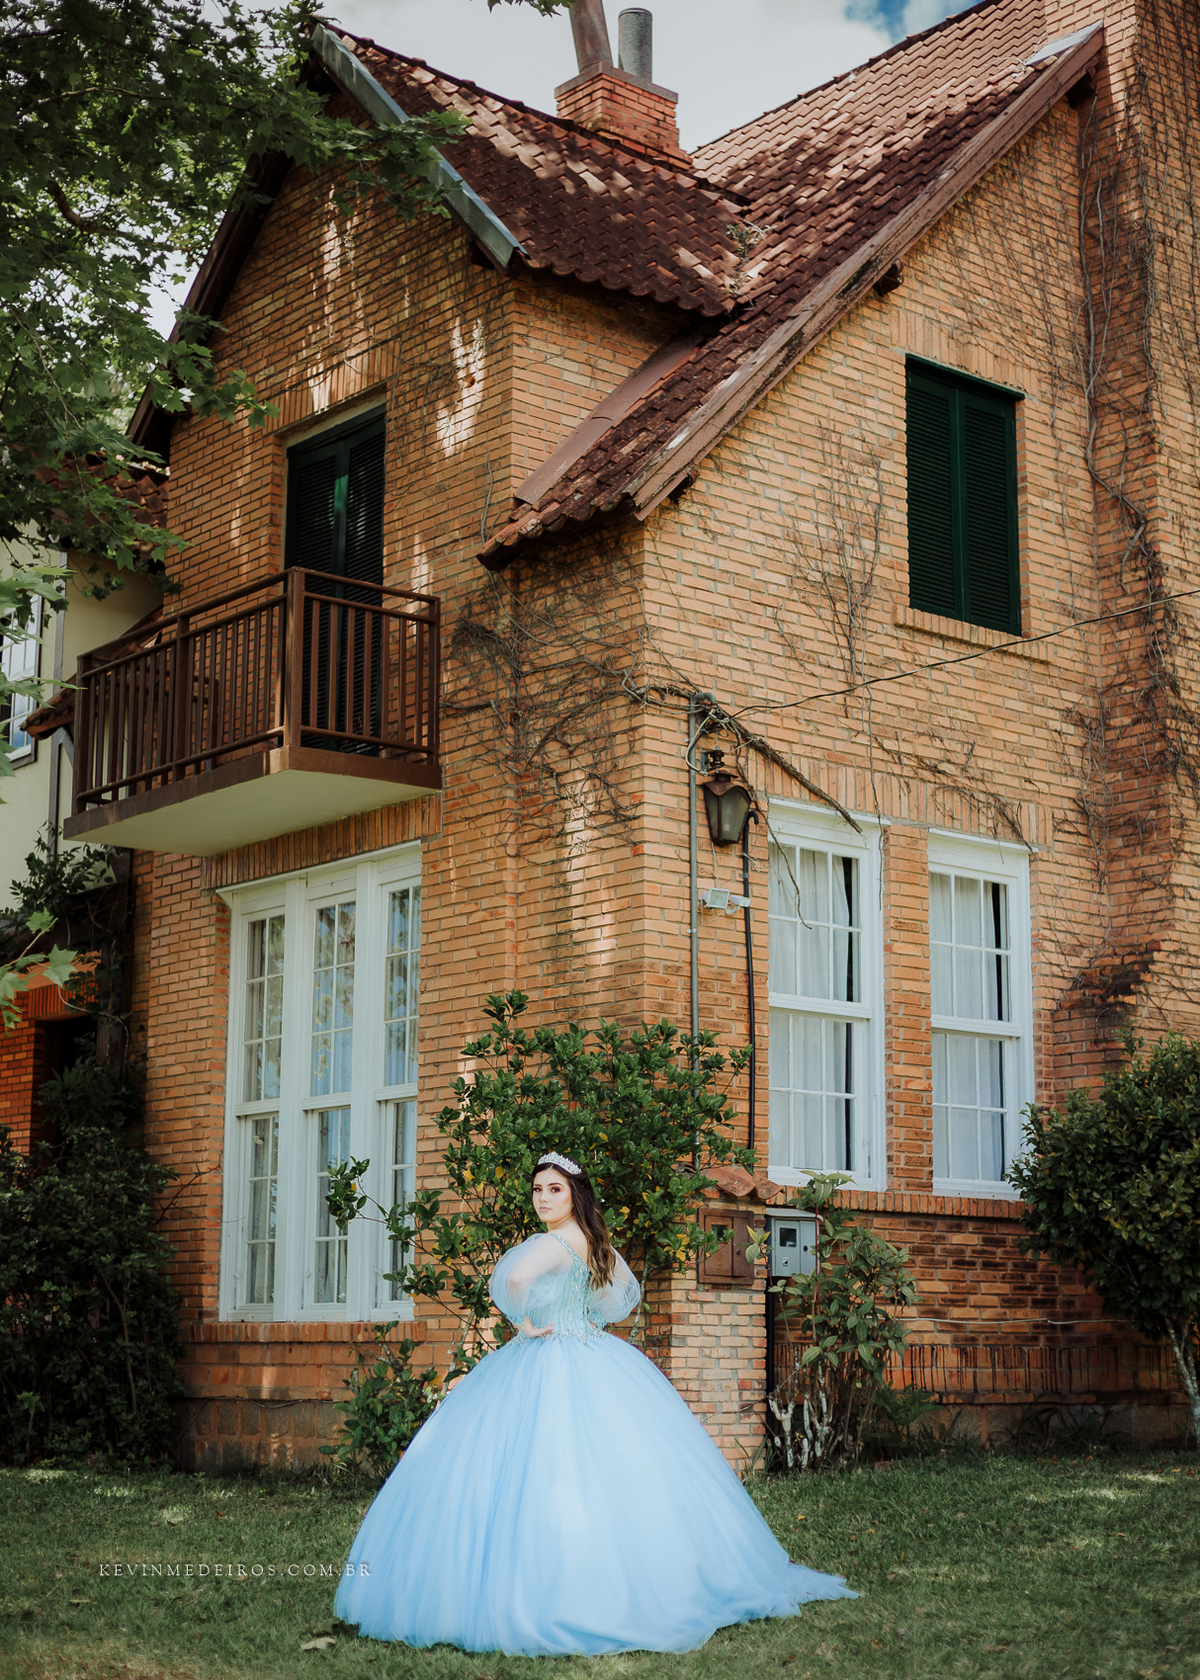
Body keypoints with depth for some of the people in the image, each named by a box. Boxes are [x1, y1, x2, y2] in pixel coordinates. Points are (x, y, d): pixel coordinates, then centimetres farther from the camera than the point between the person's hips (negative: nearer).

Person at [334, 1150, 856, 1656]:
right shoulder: (596, 1242, 11)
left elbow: (514, 1278, -33)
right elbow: (626, 1287, 29)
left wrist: (525, 1322, -17)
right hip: (596, 1360, 9)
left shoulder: (556, 1243, -15)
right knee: (620, 1465, 7)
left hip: (550, 1368, -9)